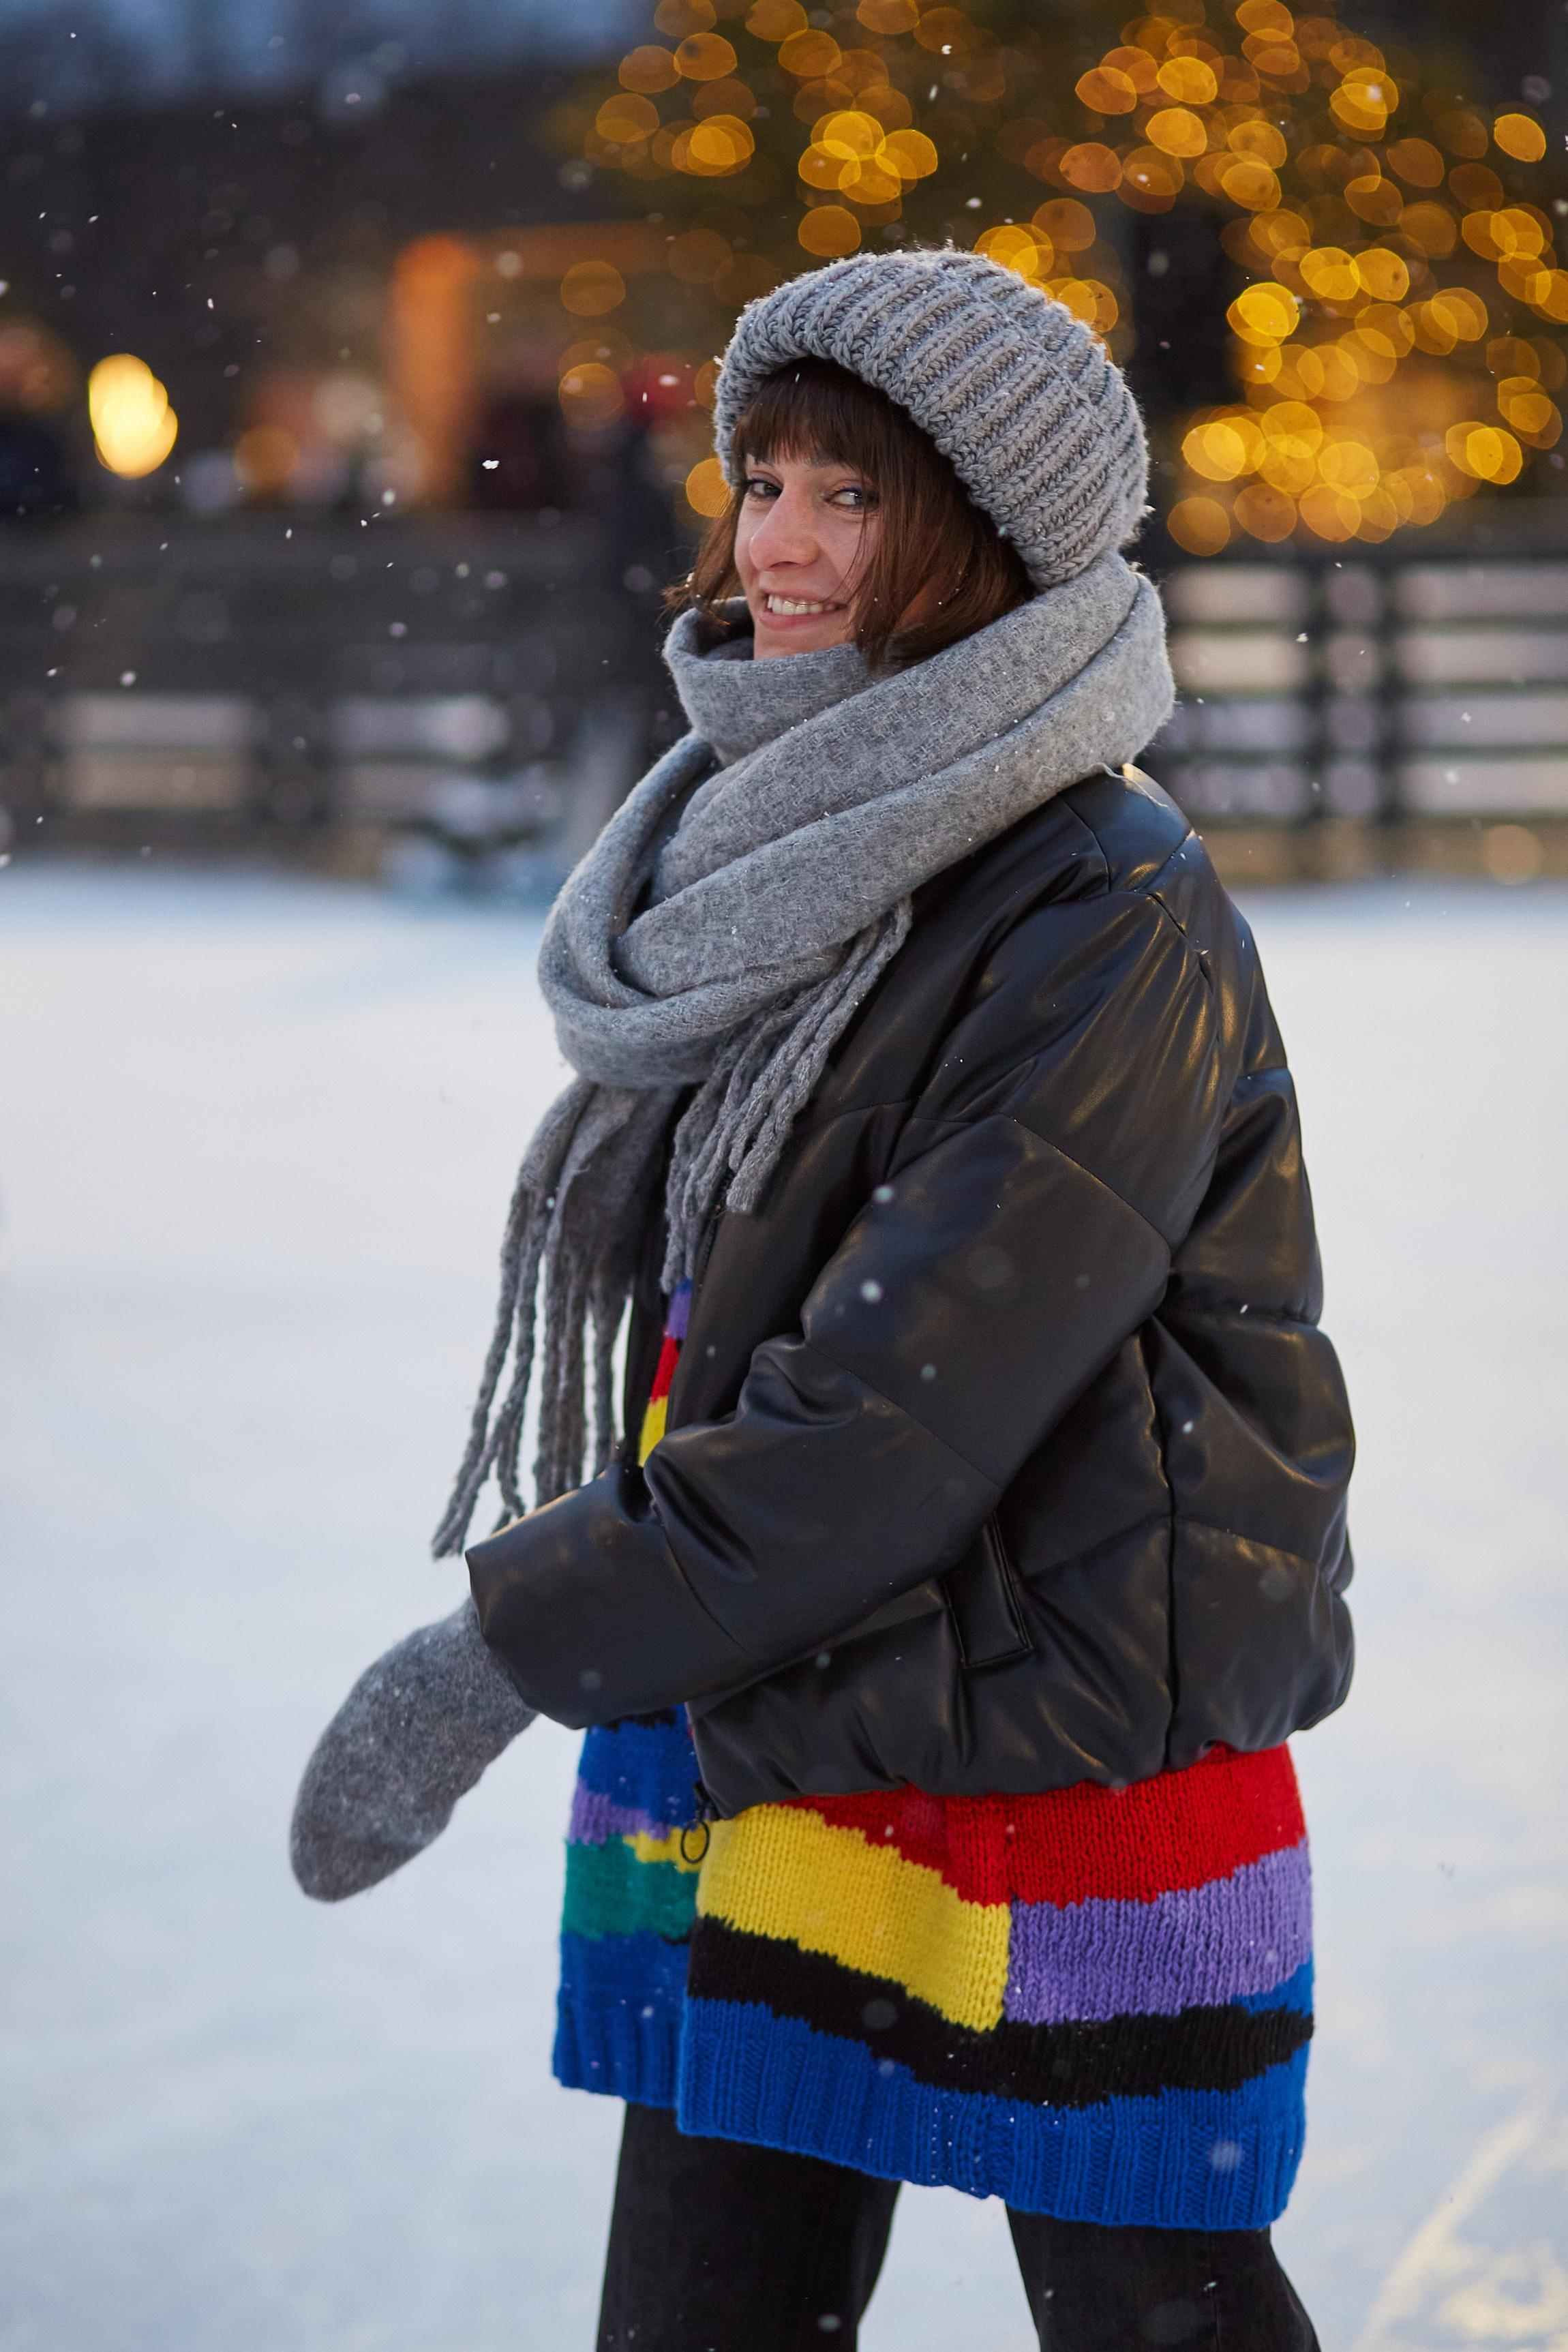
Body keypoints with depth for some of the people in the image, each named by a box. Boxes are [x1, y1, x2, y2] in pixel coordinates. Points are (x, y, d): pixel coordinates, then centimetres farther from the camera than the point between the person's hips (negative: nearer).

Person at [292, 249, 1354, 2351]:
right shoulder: (771, 845, 8)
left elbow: (907, 1407, -24)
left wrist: (511, 1648, -21)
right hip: (752, 1748, 7)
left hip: (1063, 1761, -7)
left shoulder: (1111, 932, -18)